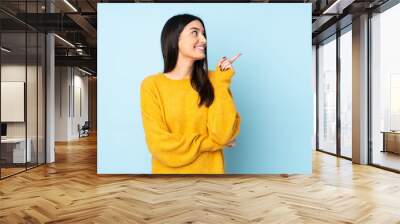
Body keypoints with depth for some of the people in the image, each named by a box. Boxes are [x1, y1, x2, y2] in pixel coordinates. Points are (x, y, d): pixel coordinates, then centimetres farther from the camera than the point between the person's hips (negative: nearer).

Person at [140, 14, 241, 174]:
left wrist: (222, 83, -15)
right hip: (169, 171, -1)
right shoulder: (152, 85, -11)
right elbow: (161, 146, -15)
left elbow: (223, 134, -15)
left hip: (210, 169, 2)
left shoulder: (212, 80, -5)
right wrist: (213, 142, -10)